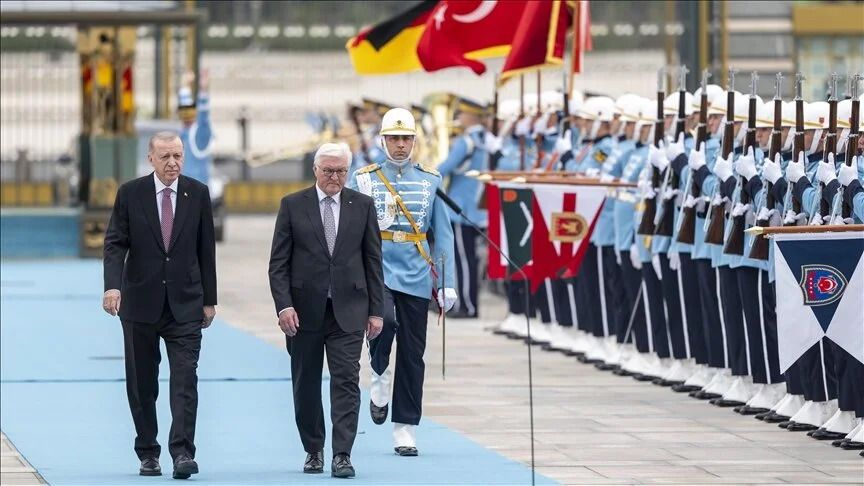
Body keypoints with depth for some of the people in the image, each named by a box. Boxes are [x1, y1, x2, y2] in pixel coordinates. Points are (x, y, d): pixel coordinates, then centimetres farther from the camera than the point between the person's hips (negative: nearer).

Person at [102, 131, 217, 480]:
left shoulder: (198, 194, 4)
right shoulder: (131, 194, 0)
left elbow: (206, 250, 8)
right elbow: (115, 244, -4)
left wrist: (209, 300, 7)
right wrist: (112, 286, -20)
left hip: (185, 304, 0)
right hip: (140, 303, 0)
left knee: (185, 381, -11)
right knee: (142, 384, 6)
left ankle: (183, 452, -16)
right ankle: (148, 454, 16)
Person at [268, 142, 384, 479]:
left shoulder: (362, 206, 5)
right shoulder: (293, 206, 2)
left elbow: (373, 261, 7)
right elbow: (278, 263, 0)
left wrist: (376, 310, 2)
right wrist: (284, 305, -11)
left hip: (348, 310, 0)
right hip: (305, 311, 0)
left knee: (346, 382, -9)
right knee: (306, 386, 8)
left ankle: (342, 455, -11)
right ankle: (313, 451, 22)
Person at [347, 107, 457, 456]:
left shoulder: (430, 181, 8)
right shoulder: (364, 179, 4)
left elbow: (443, 234, 9)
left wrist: (446, 284, 3)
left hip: (415, 277, 2)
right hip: (376, 269, -2)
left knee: (412, 355, 2)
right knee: (384, 321, -30)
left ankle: (405, 429, 10)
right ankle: (379, 376, 0)